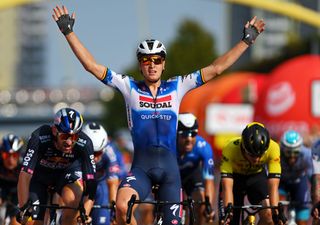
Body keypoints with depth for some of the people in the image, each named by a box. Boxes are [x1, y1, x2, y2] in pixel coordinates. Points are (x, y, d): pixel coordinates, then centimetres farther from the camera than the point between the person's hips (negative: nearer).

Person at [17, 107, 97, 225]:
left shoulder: (84, 144, -32)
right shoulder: (39, 138, -37)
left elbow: (91, 182, -32)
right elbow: (25, 174, -41)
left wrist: (85, 214, -45)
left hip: (65, 174, 0)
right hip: (40, 177, 0)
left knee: (73, 202, -31)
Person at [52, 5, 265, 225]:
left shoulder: (177, 87, 8)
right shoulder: (130, 88, 5)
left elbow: (216, 68, 7)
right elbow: (92, 65, 1)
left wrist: (247, 40, 4)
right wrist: (69, 32, -3)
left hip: (169, 167, 2)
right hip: (141, 167, -2)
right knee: (122, 206, -31)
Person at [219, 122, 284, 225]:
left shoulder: (272, 148, -34)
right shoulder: (230, 149, -37)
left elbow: (273, 186, -35)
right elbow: (227, 187, -41)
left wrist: (276, 212, -45)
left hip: (257, 175, 1)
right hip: (235, 176, -1)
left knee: (268, 214, -23)